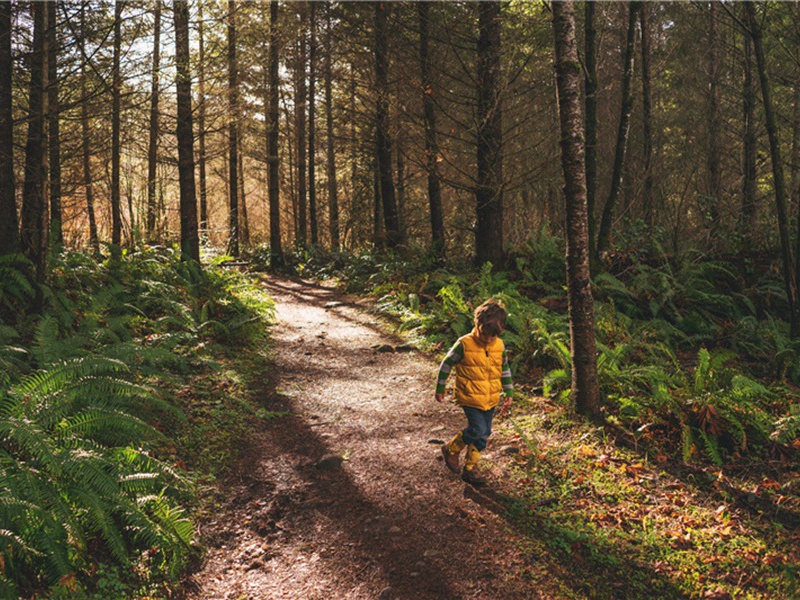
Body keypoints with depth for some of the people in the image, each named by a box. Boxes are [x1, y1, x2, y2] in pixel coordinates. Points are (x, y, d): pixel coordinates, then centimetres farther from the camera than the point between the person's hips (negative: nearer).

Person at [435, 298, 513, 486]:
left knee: (484, 434, 9)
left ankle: (470, 469, 24)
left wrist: (508, 393, 13)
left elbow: (505, 369, 13)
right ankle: (451, 449, 11)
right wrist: (440, 388, 0)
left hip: (491, 399, 5)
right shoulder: (464, 344, -16)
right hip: (470, 398, -5)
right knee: (478, 429, -15)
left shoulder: (499, 346, -1)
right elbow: (447, 364, -5)